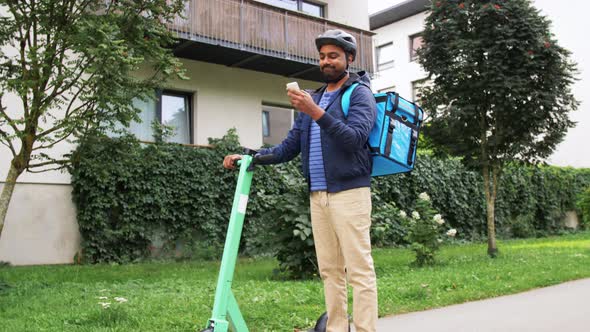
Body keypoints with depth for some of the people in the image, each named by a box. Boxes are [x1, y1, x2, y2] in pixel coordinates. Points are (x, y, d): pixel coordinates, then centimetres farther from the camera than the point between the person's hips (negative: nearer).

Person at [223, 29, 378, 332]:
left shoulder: (359, 93, 1)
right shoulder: (313, 98, 21)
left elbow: (355, 139, -16)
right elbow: (289, 147, 17)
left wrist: (317, 113, -26)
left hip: (349, 192, -6)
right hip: (318, 194, 7)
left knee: (359, 269, -7)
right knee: (329, 270, 7)